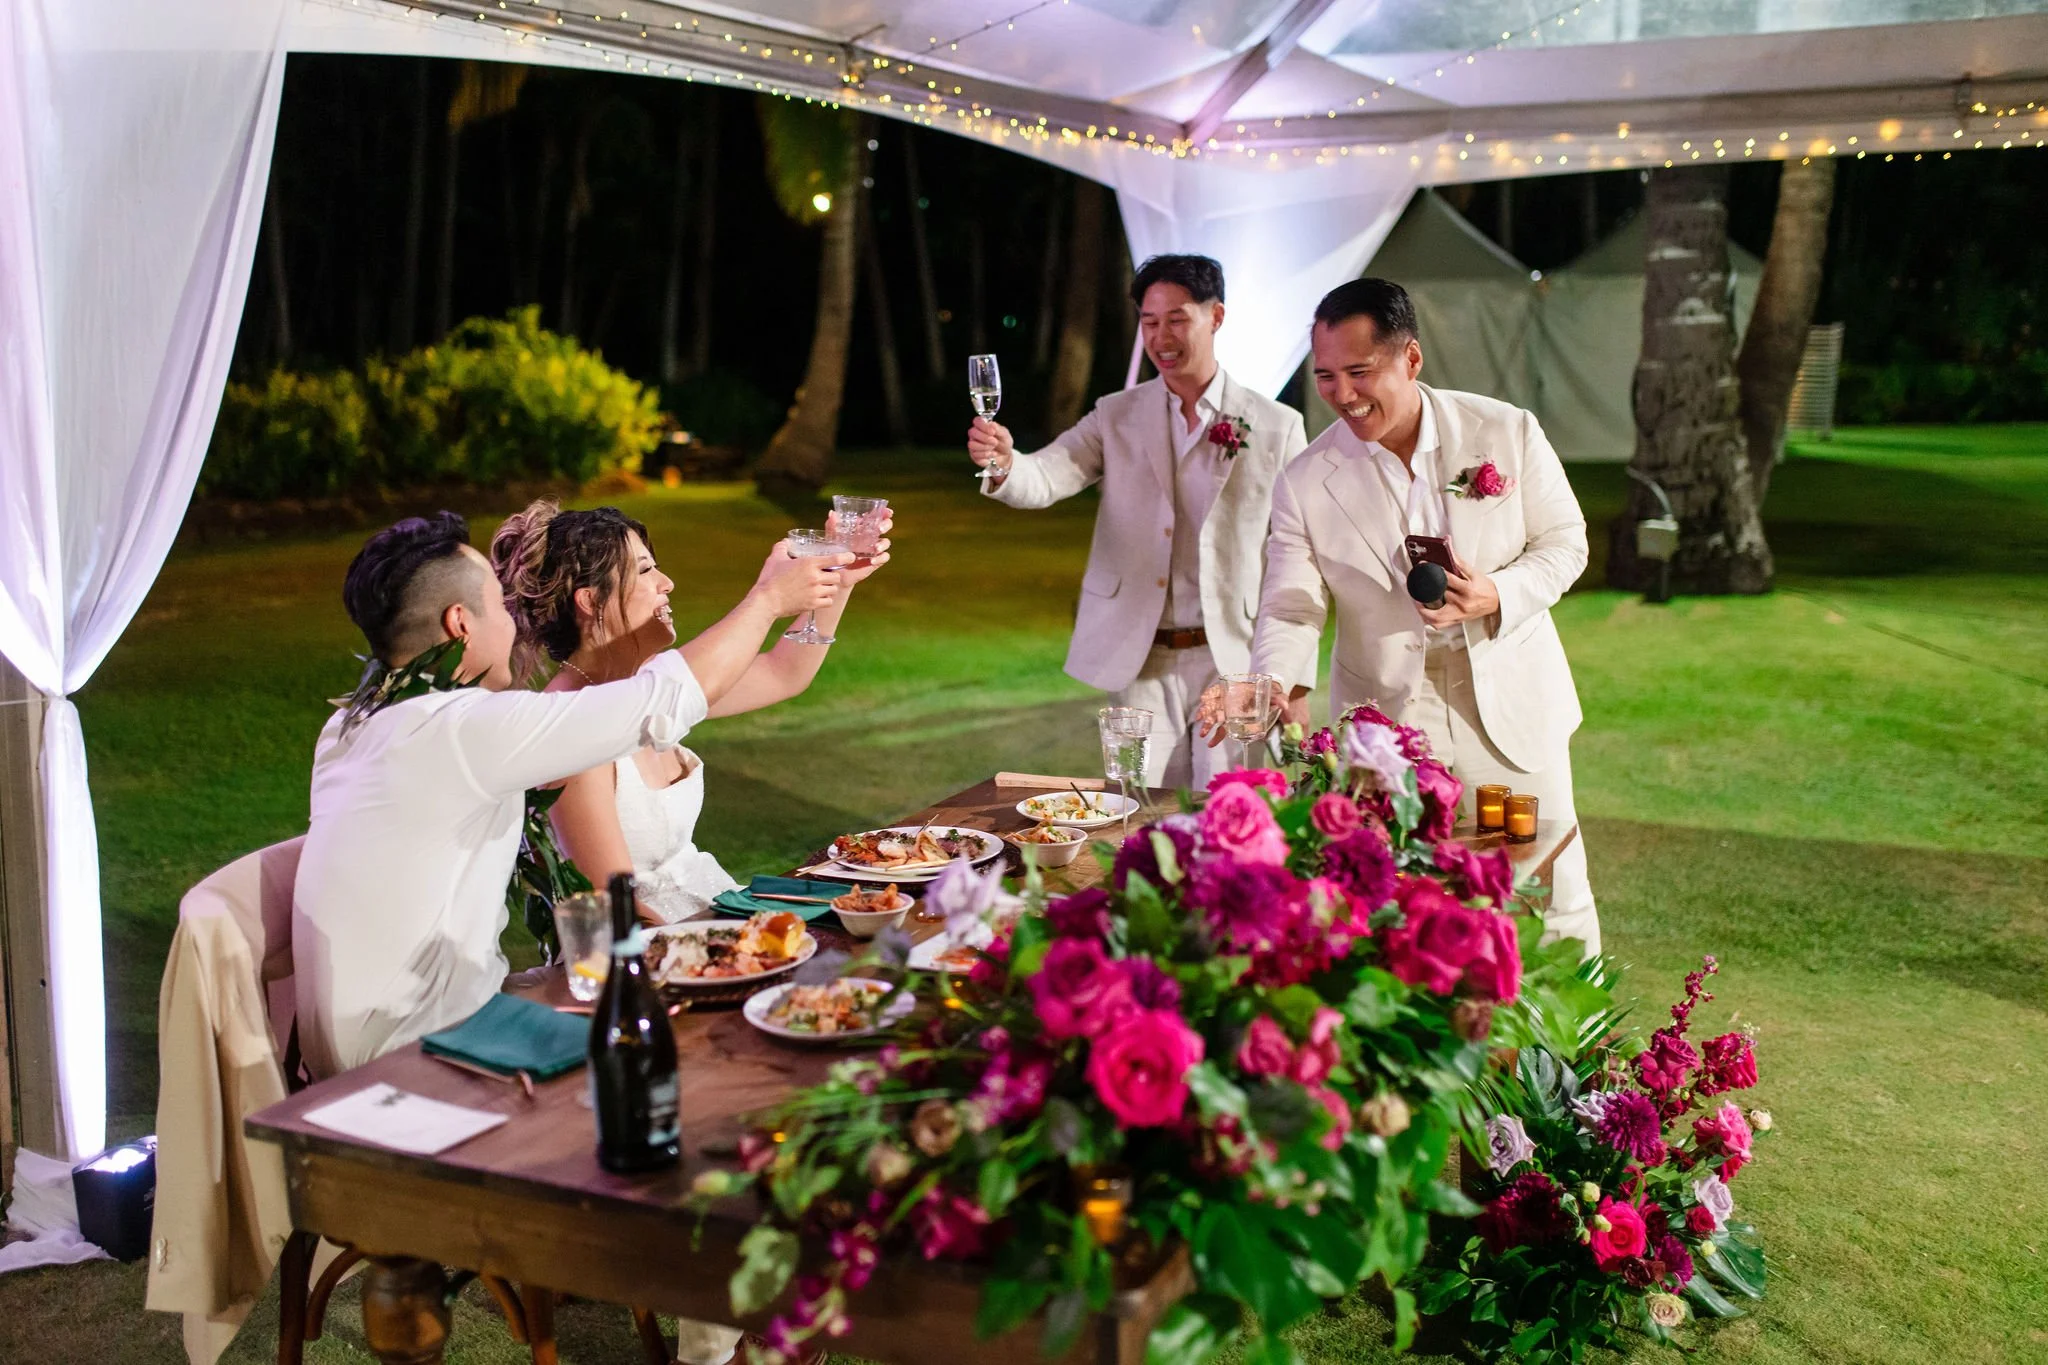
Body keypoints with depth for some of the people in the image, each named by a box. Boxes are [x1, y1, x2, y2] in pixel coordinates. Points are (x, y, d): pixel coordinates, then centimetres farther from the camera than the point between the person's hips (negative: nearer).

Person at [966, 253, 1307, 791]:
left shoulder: (1277, 427, 0)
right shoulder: (1116, 416, 4)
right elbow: (1044, 479, -11)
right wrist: (1003, 462, -34)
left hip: (1231, 660, -1)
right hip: (1138, 661, 1)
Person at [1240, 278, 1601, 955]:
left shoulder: (1508, 432, -7)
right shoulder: (1305, 482, -8)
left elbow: (1563, 542, 1)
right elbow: (1291, 605, -10)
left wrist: (1498, 595, -19)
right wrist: (1281, 687, -31)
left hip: (1510, 708, 1)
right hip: (1385, 719, 0)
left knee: (1555, 906, 12)